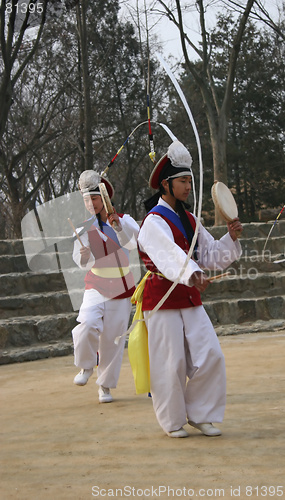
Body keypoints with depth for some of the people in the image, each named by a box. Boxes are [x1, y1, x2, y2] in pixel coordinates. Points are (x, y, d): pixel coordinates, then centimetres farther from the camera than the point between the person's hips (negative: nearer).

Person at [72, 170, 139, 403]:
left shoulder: (125, 220, -4)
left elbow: (132, 243, -24)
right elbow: (82, 261, -6)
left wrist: (118, 226, -42)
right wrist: (84, 257, -29)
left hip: (121, 289, 0)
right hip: (96, 287, 0)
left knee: (113, 338, 2)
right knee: (88, 324, -25)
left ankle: (105, 385, 19)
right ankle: (86, 367, 0)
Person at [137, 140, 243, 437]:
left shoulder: (189, 220, 14)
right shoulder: (154, 222, -11)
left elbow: (211, 256, 13)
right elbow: (170, 254, -30)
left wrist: (230, 238, -4)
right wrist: (192, 275, -46)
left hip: (190, 300, 7)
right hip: (163, 300, -7)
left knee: (210, 356, -1)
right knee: (170, 364, -3)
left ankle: (199, 414, 15)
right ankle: (172, 422, 14)